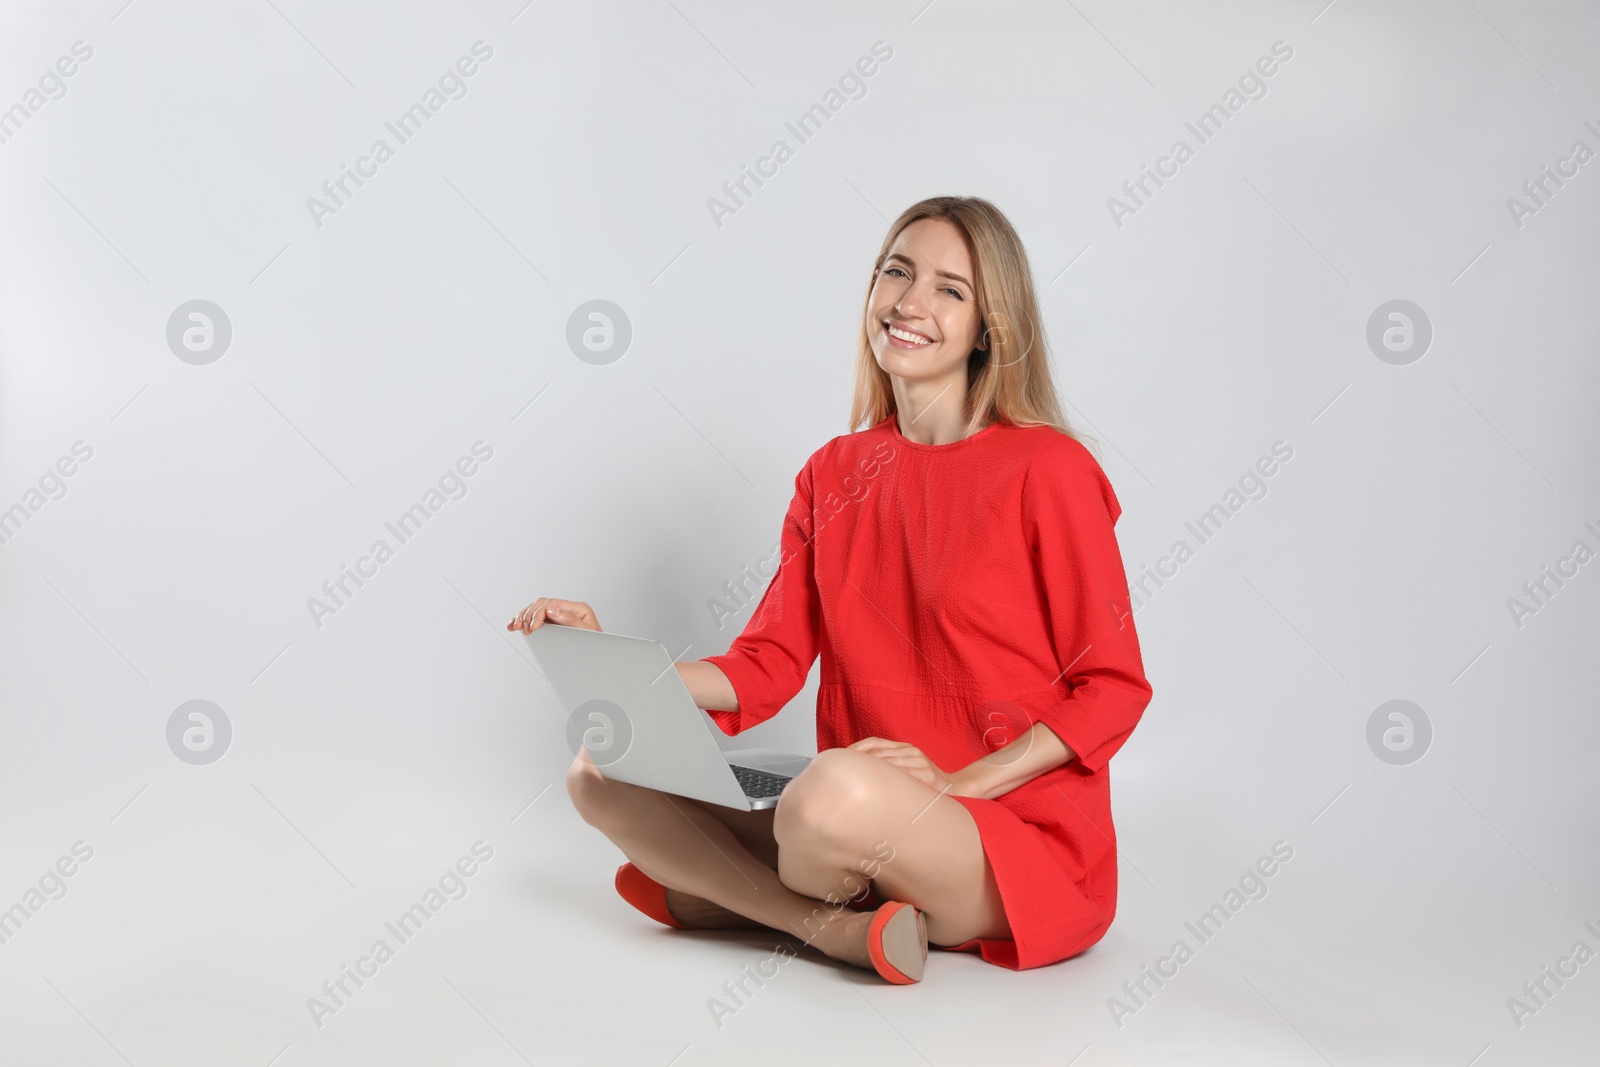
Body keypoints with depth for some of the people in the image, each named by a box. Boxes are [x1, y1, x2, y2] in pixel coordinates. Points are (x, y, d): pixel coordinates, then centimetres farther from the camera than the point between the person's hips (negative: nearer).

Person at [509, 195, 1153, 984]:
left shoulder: (1047, 470, -9)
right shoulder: (833, 473, 8)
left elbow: (1114, 690, -7)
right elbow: (764, 669, 5)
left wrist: (959, 783, -17)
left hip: (1021, 842, -5)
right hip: (873, 831, 6)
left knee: (838, 792, -37)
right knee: (601, 775, -4)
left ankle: (737, 895, -5)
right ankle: (839, 926, -12)